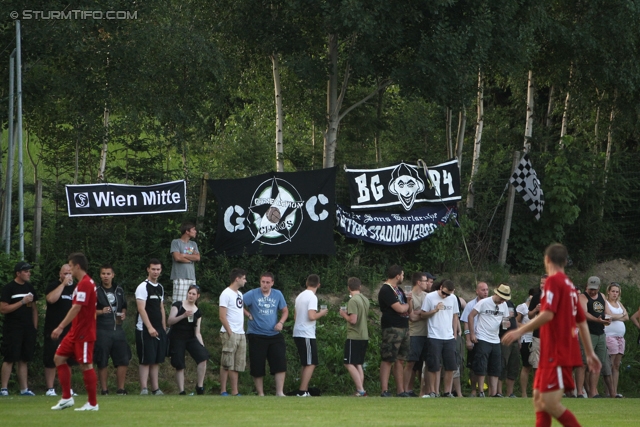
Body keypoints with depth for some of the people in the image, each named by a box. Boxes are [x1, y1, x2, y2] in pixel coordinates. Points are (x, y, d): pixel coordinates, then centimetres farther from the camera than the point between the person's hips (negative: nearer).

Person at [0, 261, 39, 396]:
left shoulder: (29, 287, 14)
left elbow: (34, 308, 19)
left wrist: (34, 327, 12)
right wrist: (23, 302, -15)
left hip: (28, 329, 6)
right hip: (13, 328, -6)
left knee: (24, 359, 7)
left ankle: (24, 389, 9)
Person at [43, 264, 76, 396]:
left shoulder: (76, 288, 12)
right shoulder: (53, 286, -2)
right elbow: (51, 299, -23)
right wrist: (63, 284, -18)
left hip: (70, 331, 4)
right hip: (53, 330, -4)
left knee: (68, 361, 8)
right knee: (51, 361, -3)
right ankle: (50, 389, 1)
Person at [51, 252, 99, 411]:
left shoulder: (84, 284, -17)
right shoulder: (85, 283, 14)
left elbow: (76, 308, -24)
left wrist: (60, 327, -25)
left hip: (84, 333, -10)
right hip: (76, 331, 10)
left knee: (86, 365, -5)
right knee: (59, 358, 10)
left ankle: (93, 403, 3)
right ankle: (67, 398, 12)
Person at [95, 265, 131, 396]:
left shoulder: (119, 291, 15)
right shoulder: (95, 291, 0)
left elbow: (124, 307, 27)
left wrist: (123, 314, 6)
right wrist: (101, 312, -20)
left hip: (118, 329, 4)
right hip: (102, 330, -4)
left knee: (123, 360, 0)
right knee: (102, 362, -1)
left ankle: (121, 388, 8)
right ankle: (104, 389, 8)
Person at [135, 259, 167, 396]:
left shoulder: (160, 288, 15)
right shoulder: (143, 287, -9)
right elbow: (141, 309, -16)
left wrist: (164, 328, 15)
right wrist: (150, 328, -22)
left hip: (158, 329, 7)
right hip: (146, 330, -7)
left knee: (156, 360, 8)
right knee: (145, 360, -8)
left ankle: (155, 388, 11)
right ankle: (144, 388, -8)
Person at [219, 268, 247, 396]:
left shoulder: (240, 294, 17)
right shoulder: (226, 294, -8)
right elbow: (222, 316, -13)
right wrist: (230, 333, -16)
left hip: (241, 334, 8)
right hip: (230, 333, -8)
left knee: (237, 365, 7)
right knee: (226, 364, -5)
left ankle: (235, 392, 8)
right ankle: (223, 391, -2)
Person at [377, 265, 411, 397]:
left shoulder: (398, 290, 19)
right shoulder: (386, 290, -11)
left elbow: (409, 310, 22)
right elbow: (400, 308, -19)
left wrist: (408, 301, 2)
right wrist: (406, 304, 3)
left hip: (403, 328, 9)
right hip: (392, 328, -9)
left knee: (399, 360, 10)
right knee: (388, 360, -9)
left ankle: (400, 391, 12)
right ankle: (384, 391, -11)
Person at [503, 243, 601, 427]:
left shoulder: (553, 280, -10)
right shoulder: (569, 285, 16)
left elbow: (548, 314, -22)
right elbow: (582, 322, 19)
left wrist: (520, 331, -19)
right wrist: (590, 353, 22)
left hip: (556, 354, -9)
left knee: (551, 404, -13)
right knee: (539, 399, 11)